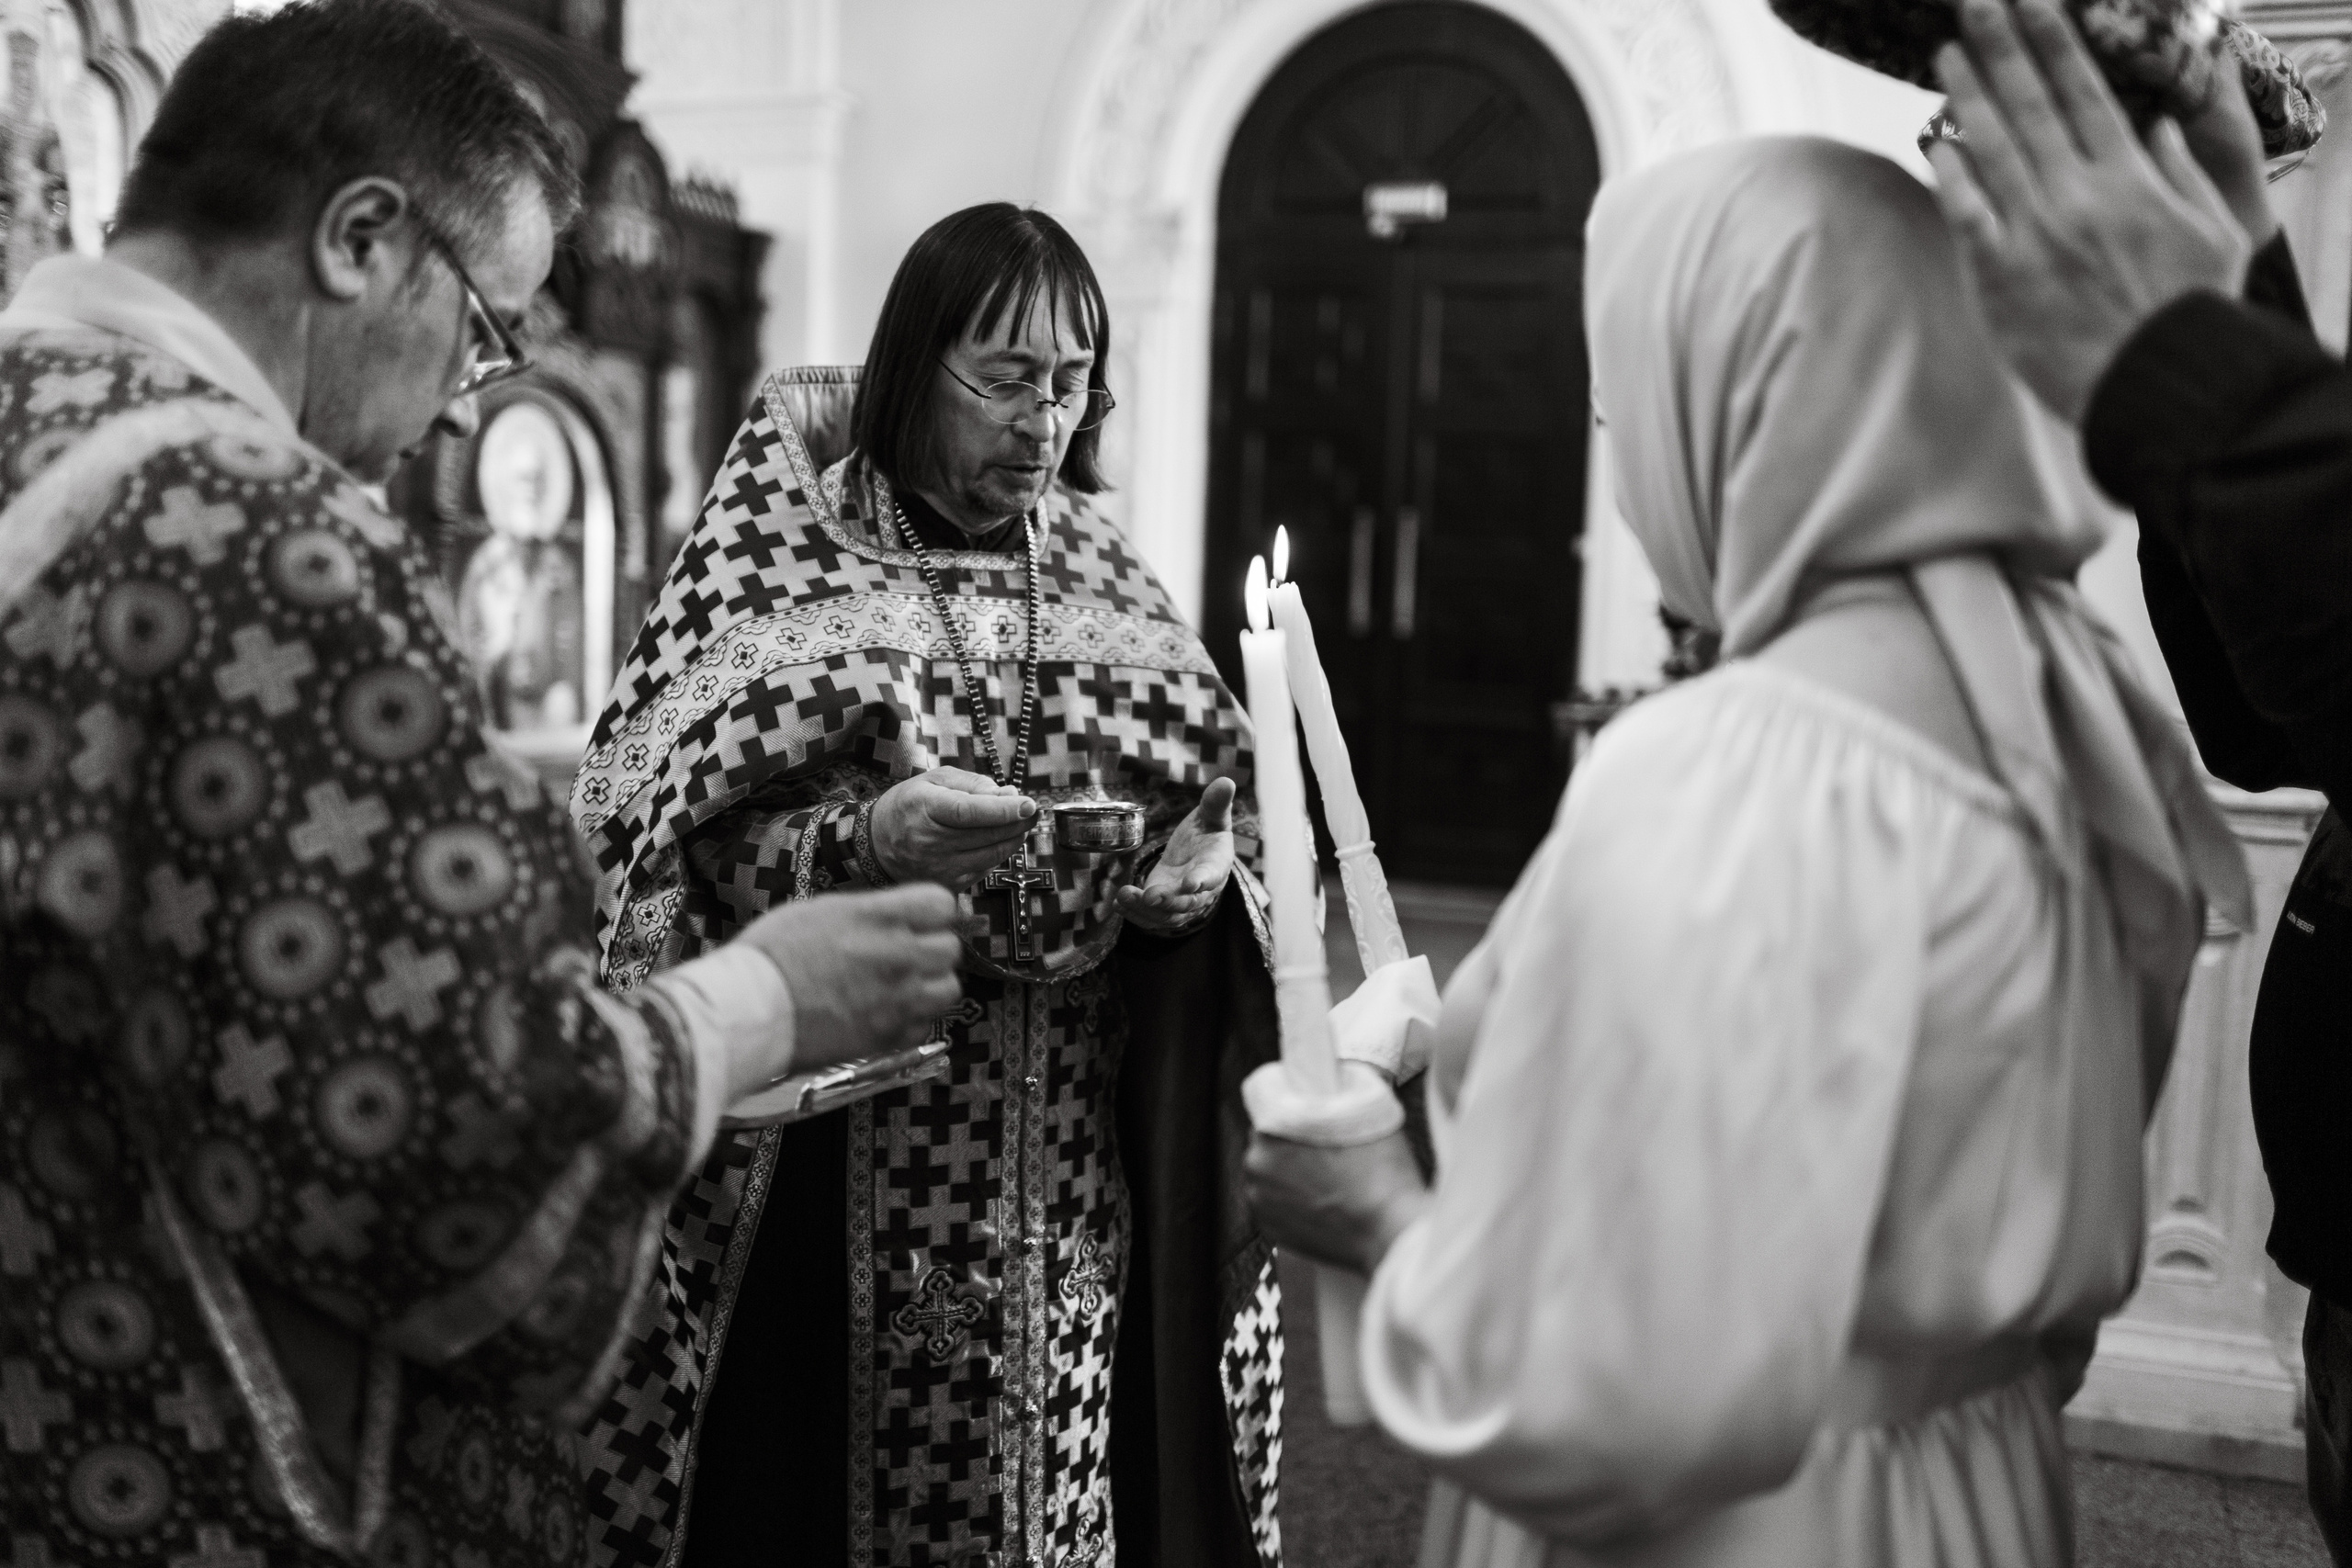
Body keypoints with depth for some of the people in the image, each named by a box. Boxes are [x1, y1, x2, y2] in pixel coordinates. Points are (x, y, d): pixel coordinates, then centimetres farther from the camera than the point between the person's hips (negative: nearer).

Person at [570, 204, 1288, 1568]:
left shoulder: (1103, 574, 9)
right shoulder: (790, 553, -3)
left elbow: (1216, 801, 13)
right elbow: (649, 825, -10)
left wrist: (1205, 872, -9)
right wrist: (859, 841, -25)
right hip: (839, 1170, -3)